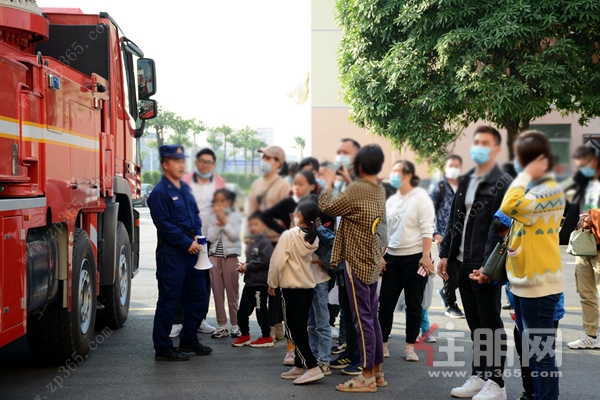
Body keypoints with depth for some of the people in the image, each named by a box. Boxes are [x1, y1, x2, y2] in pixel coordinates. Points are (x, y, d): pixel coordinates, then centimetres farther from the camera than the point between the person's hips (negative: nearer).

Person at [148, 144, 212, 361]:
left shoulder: (185, 188, 14)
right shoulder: (159, 192, -12)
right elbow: (164, 224, -17)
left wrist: (197, 236, 0)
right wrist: (187, 243, -18)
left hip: (191, 253, 9)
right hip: (171, 255, -9)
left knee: (198, 298, 14)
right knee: (168, 302, -2)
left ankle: (188, 340, 28)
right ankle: (163, 348, 7)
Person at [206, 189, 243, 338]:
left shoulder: (235, 217, 0)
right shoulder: (213, 218, 7)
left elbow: (234, 236, -12)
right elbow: (211, 238, -3)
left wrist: (225, 221, -13)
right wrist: (218, 222, -9)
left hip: (231, 256, -3)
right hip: (215, 256, 3)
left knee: (232, 291, 0)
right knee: (217, 291, 3)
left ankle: (235, 324, 8)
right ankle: (222, 325, 8)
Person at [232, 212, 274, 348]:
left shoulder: (264, 242, -12)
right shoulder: (251, 243, 15)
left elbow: (265, 260, -24)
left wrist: (248, 266, -15)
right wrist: (243, 266, 2)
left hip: (260, 283, -9)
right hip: (249, 282, 9)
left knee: (261, 310, 1)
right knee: (242, 310, 11)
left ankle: (267, 337, 13)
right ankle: (245, 335, 25)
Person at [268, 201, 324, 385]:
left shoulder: (289, 235, -15)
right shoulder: (314, 238, 4)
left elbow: (277, 261, -14)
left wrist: (272, 283, -2)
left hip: (291, 288, -7)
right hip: (308, 287, 7)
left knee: (294, 330, -4)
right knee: (301, 329, 14)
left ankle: (313, 367, -11)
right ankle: (300, 366, 20)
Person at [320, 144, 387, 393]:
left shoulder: (357, 190, -17)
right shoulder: (380, 190, 9)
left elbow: (328, 207, -11)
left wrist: (328, 184, 4)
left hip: (356, 262, -9)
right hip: (372, 261, 9)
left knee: (362, 317, -5)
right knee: (371, 316, 14)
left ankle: (367, 377, -1)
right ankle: (377, 371, 20)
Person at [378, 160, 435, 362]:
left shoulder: (421, 198, -6)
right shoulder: (391, 201, 11)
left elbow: (427, 229, -11)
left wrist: (426, 256, -18)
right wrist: (379, 256, 8)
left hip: (414, 257, -5)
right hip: (392, 257, 5)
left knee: (413, 304, 4)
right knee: (385, 303, 3)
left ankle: (410, 347, 12)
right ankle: (382, 344, 12)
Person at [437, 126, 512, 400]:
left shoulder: (502, 184, -9)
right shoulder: (465, 181, 15)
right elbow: (454, 220, 17)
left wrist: (488, 264, -22)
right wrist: (445, 254, 11)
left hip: (485, 265, -7)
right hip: (463, 263, 7)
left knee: (491, 324, 0)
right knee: (475, 324, 13)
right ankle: (478, 377, 21)